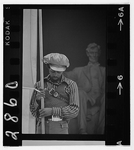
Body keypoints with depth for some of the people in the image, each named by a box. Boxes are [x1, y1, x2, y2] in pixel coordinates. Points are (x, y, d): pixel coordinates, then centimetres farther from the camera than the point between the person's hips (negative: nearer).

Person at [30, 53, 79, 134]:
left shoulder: (71, 85, 5)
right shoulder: (39, 85, 11)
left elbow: (74, 110, -3)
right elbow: (33, 111, 13)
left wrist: (52, 111, -11)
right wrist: (37, 99, -8)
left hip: (60, 128, -2)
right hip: (42, 127, 2)